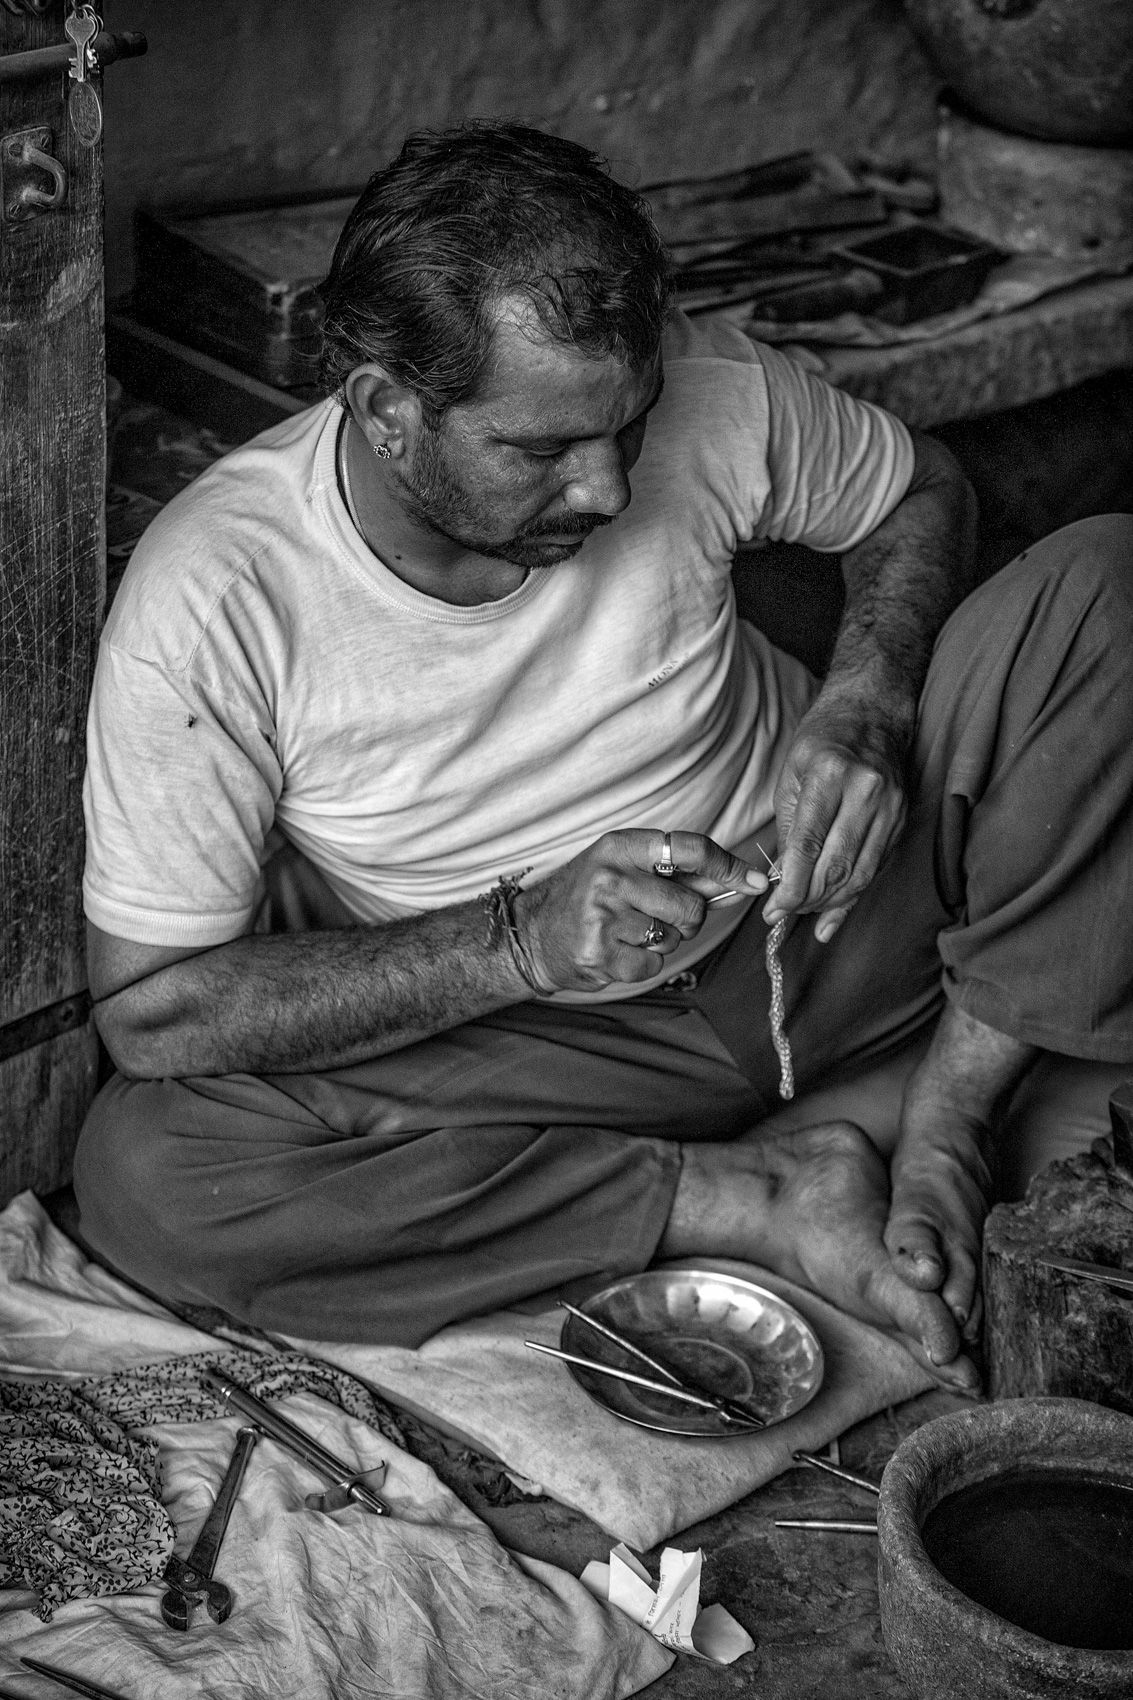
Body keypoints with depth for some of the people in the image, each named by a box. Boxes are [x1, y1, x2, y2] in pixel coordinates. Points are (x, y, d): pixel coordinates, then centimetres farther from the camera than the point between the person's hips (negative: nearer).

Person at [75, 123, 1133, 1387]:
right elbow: (149, 1012, -19)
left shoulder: (703, 397, -16)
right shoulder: (209, 603, -23)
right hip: (550, 1042, -1)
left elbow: (920, 493, 6)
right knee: (138, 1171, -29)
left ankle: (940, 1131, -12)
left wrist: (866, 703, -16)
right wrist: (523, 940, -27)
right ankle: (758, 1198, -19)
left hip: (822, 922, 2)